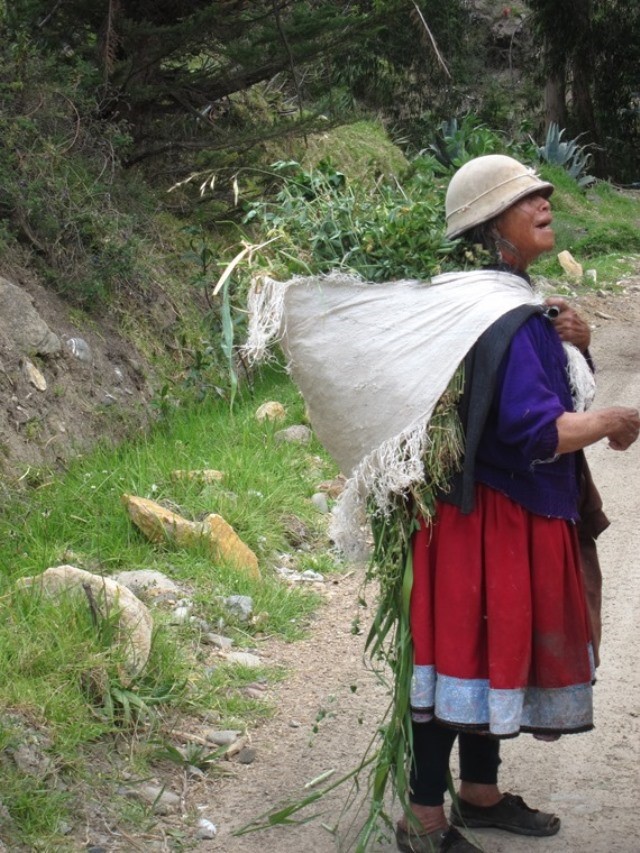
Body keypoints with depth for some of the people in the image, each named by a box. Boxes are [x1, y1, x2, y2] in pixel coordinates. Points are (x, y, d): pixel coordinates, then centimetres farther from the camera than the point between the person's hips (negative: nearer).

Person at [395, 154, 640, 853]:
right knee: (468, 651, -1)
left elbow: (551, 384, 20)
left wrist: (573, 343, 0)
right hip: (487, 516, -10)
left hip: (519, 514, 10)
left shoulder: (519, 298, 9)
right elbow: (536, 429, -30)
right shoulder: (499, 313, -23)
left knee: (496, 649, 20)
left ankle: (480, 793, 35)